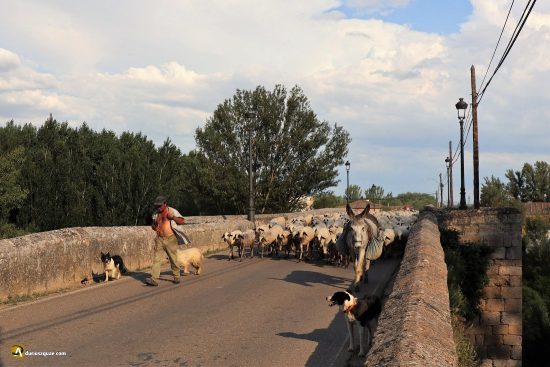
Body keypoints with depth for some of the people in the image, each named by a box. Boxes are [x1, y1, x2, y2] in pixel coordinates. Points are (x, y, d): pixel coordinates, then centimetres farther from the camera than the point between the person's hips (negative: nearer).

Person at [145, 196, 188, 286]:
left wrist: (172, 217, -23)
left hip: (170, 239, -4)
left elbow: (182, 221, -9)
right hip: (159, 239, 4)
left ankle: (176, 277, 20)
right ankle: (153, 279, -12)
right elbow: (153, 225, 26)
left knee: (173, 259, 4)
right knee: (156, 259, -7)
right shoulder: (156, 214, 14)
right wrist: (154, 227, 2)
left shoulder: (172, 211, -2)